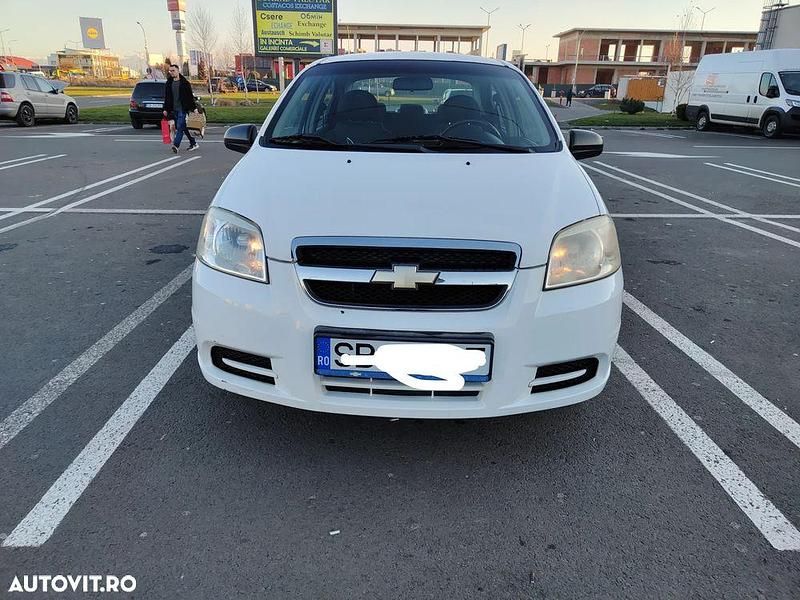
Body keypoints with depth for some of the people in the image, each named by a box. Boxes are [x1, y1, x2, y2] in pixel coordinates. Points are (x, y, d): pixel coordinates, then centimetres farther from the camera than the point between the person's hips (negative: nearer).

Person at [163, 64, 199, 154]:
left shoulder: (184, 82, -2)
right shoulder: (169, 83, 12)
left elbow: (190, 96, -2)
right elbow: (166, 97, 16)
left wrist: (194, 107, -7)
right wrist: (165, 109, 10)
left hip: (182, 109, -6)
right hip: (174, 109, 6)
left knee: (180, 127, -14)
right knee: (183, 127, 10)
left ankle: (176, 145, -22)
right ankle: (193, 143, 20)